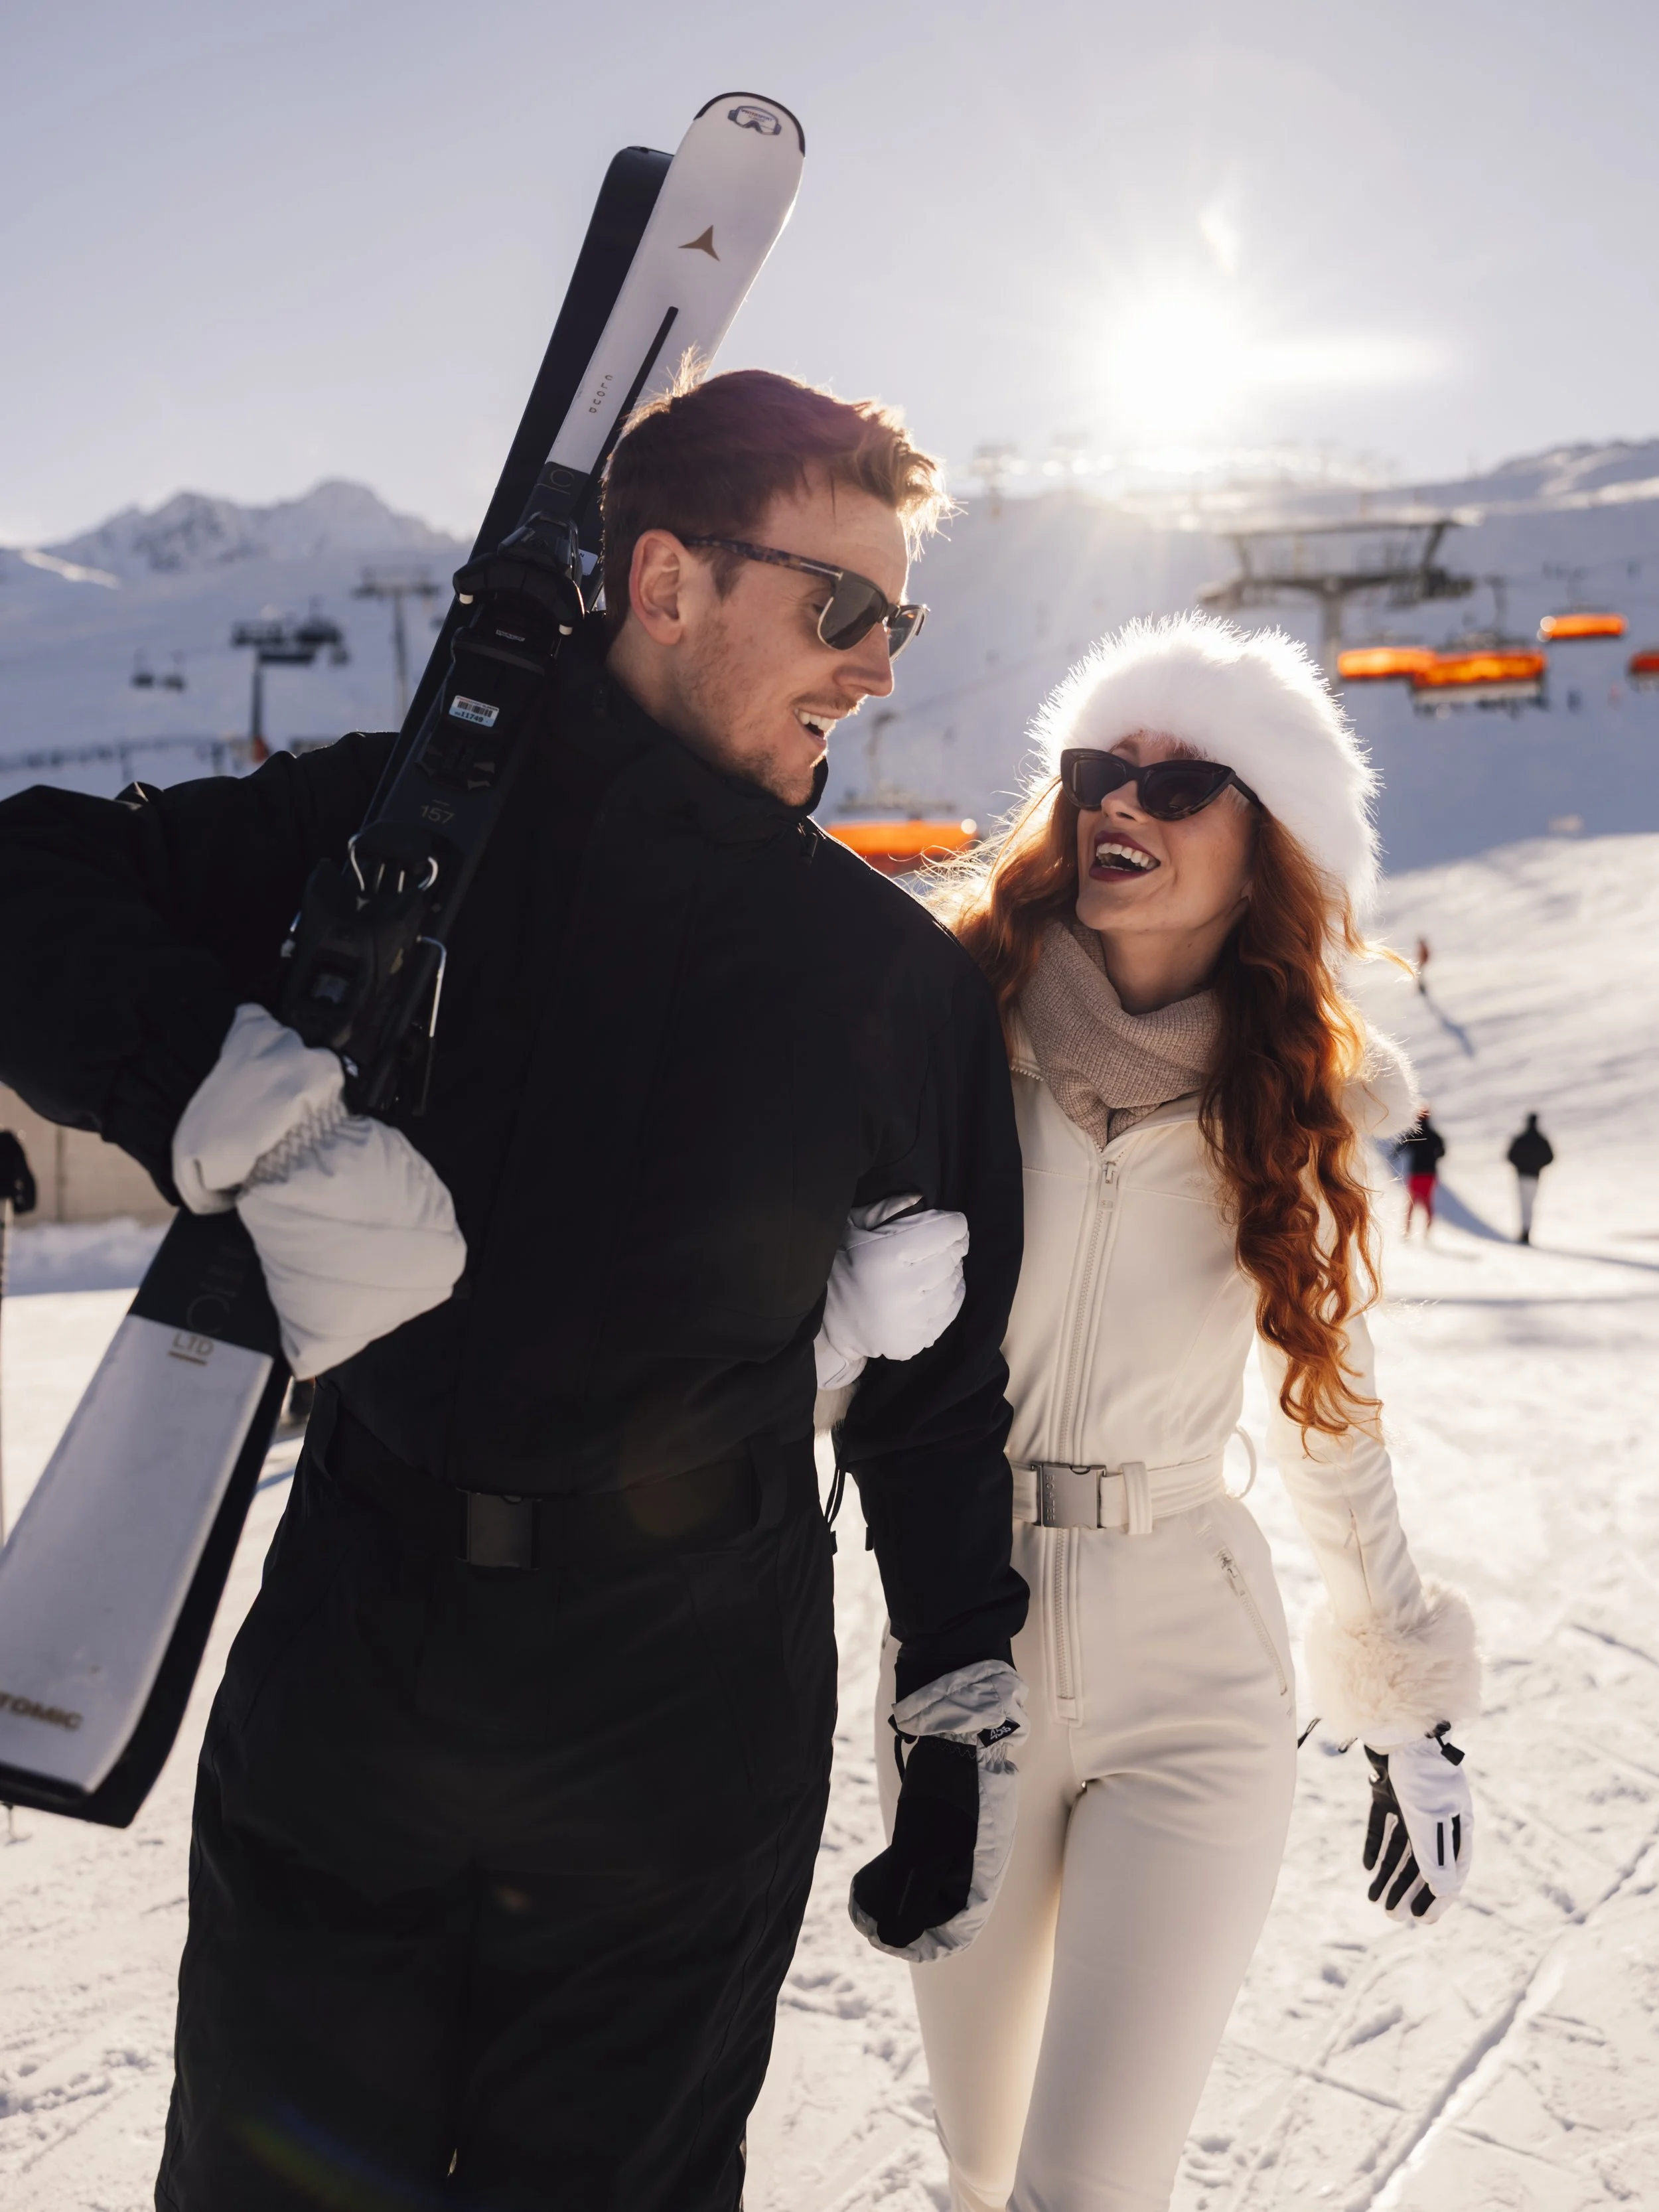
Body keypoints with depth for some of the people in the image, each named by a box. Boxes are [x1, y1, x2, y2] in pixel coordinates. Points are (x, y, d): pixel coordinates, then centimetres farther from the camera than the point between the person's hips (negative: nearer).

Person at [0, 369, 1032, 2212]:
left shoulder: (898, 975, 2)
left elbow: (941, 1373, 6)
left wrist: (972, 1701, 6)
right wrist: (250, 1112, -24)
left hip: (692, 1724, 0)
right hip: (342, 1665, 0)